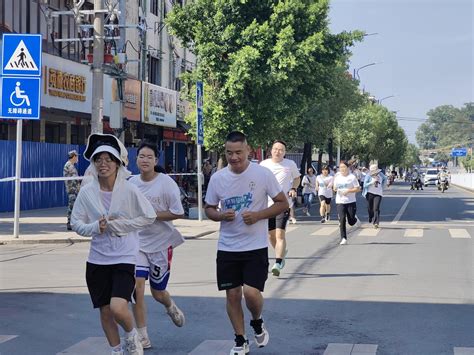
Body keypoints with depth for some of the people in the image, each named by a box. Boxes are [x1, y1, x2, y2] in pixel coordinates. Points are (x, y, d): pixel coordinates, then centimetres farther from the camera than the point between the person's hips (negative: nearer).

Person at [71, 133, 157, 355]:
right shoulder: (87, 192, -2)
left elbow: (149, 217, -3)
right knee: (105, 311, 10)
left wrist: (120, 225, -12)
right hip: (98, 259, 3)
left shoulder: (129, 190, -9)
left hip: (124, 258, -3)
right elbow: (76, 223, 3)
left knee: (118, 308, -19)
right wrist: (95, 227, -16)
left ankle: (131, 335, 14)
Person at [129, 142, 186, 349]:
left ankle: (170, 307, 47)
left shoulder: (166, 183, -13)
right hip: (138, 242, 3)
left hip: (161, 242, -3)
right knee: (137, 286, -12)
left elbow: (178, 213, -16)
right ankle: (142, 336, -2)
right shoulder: (132, 183, 1)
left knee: (158, 293, 9)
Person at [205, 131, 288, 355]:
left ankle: (258, 323, 19)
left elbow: (283, 204, -2)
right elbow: (209, 209, 11)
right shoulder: (217, 178, 0)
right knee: (232, 295, 6)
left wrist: (257, 215, -16)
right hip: (227, 248, 3)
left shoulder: (263, 174, -8)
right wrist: (221, 215, -12)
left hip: (255, 247, -3)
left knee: (251, 292, -14)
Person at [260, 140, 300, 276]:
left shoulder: (290, 164, 0)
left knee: (280, 234, -14)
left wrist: (293, 189, -2)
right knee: (271, 235, 12)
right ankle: (282, 253, 40)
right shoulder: (264, 164, 3)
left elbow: (297, 178, 16)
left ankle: (278, 263, -16)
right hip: (267, 204, 3)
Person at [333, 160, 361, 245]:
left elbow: (358, 189, -5)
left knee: (351, 222, 1)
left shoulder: (352, 177, -4)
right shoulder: (337, 177, 8)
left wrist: (348, 191, -17)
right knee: (342, 220, -10)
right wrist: (335, 188, -6)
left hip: (351, 202, -2)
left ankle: (356, 219, 37)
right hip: (340, 202, 2)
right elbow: (335, 188, 18)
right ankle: (343, 239, -7)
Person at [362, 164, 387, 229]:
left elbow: (385, 179, 22)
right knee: (370, 208, 7)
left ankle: (376, 223, -11)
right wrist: (372, 182, -24)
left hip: (378, 194, 0)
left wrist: (382, 186, 11)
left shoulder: (380, 174, 1)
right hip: (370, 193, 0)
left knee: (376, 208, -10)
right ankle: (370, 219, 33)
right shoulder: (368, 176, -8)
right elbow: (365, 185, -11)